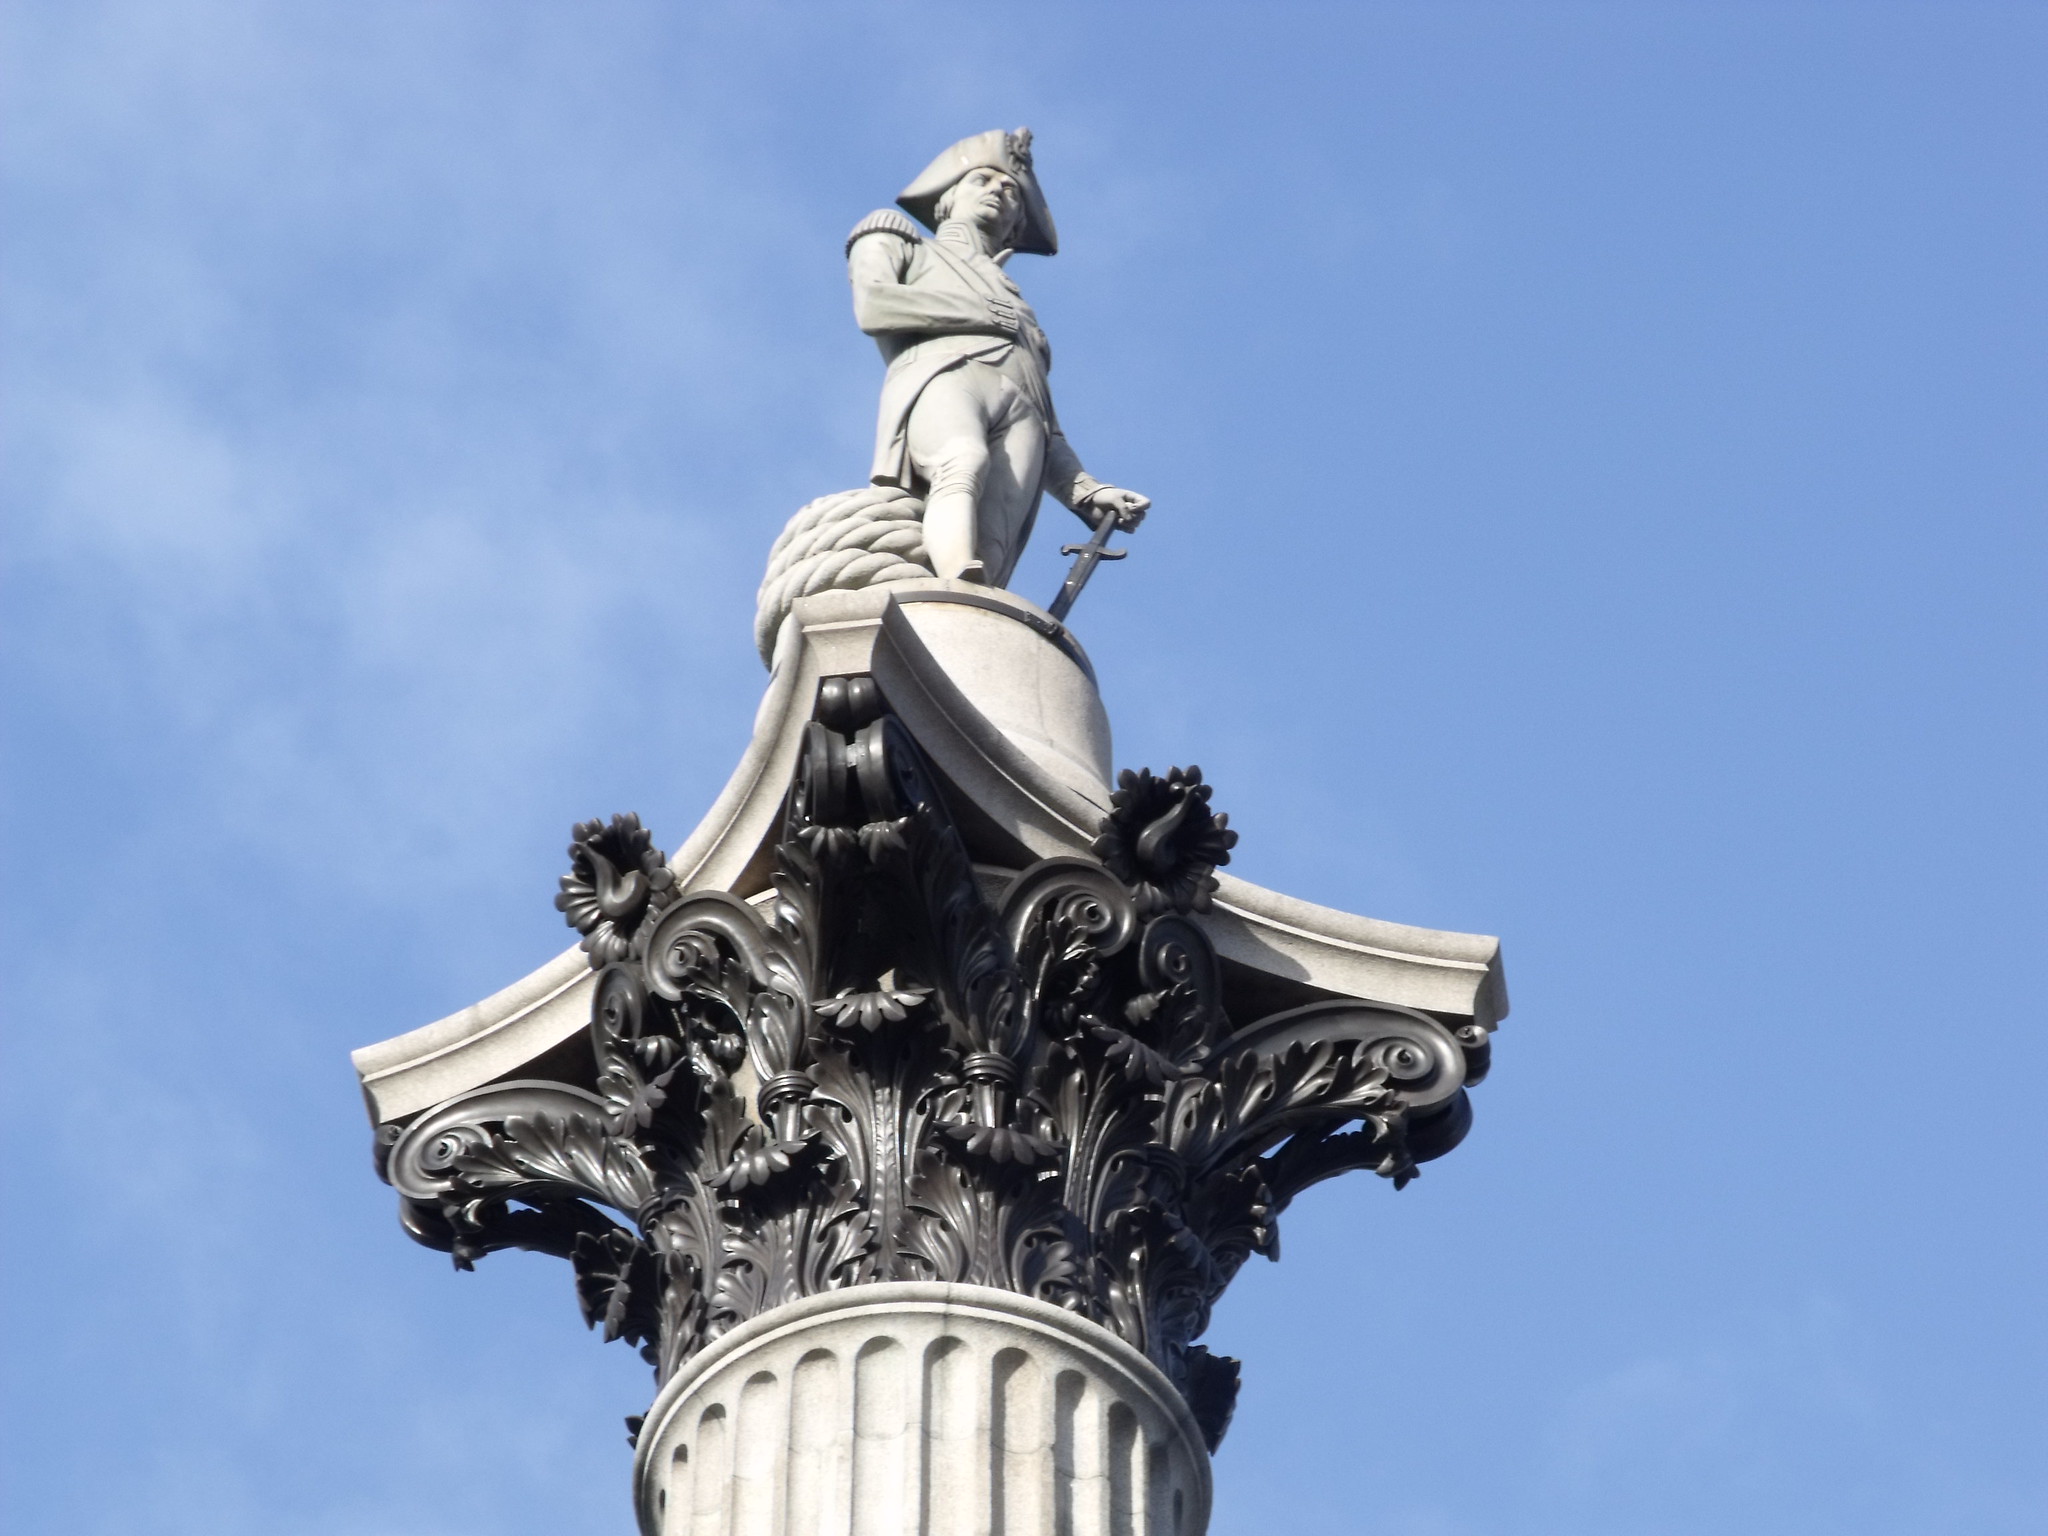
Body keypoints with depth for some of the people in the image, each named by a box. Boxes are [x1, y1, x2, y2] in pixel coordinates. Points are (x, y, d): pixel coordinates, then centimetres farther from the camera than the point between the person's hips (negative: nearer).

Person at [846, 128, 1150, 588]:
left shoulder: (1018, 310, 43)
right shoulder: (893, 242, 36)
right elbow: (874, 307, 11)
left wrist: (1087, 492, 9)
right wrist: (991, 317, 15)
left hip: (1021, 410, 3)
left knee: (989, 550, -30)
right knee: (964, 464, -41)